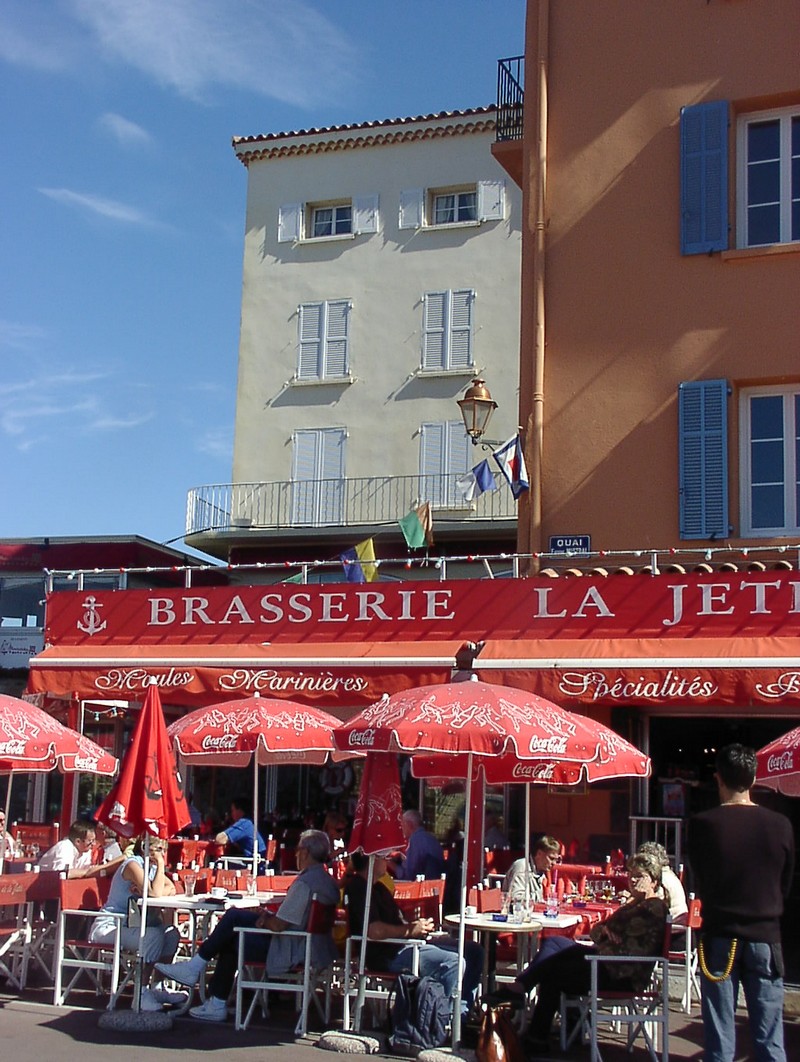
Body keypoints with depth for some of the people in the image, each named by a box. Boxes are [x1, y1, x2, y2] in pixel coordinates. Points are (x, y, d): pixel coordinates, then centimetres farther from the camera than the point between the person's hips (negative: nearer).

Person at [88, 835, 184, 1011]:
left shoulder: (151, 866, 11)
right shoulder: (132, 864, -17)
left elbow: (171, 890, 1)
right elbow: (154, 894, -28)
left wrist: (148, 891, -18)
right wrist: (161, 866, -19)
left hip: (129, 924, 9)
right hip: (108, 926, -9)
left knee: (172, 934, -4)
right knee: (153, 935, -28)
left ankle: (156, 987, 6)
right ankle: (142, 993, -19)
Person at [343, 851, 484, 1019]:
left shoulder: (376, 886, 20)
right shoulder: (359, 888, -14)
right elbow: (374, 931, -27)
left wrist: (417, 925, 5)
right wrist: (410, 930, -16)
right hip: (387, 954, -11)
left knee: (473, 951, 4)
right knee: (452, 962, -28)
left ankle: (461, 1013, 3)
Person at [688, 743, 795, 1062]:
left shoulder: (703, 824, -10)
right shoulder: (781, 825, -5)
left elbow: (699, 885, 1)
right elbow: (786, 886, 7)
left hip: (719, 939, -1)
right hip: (766, 938, 1)